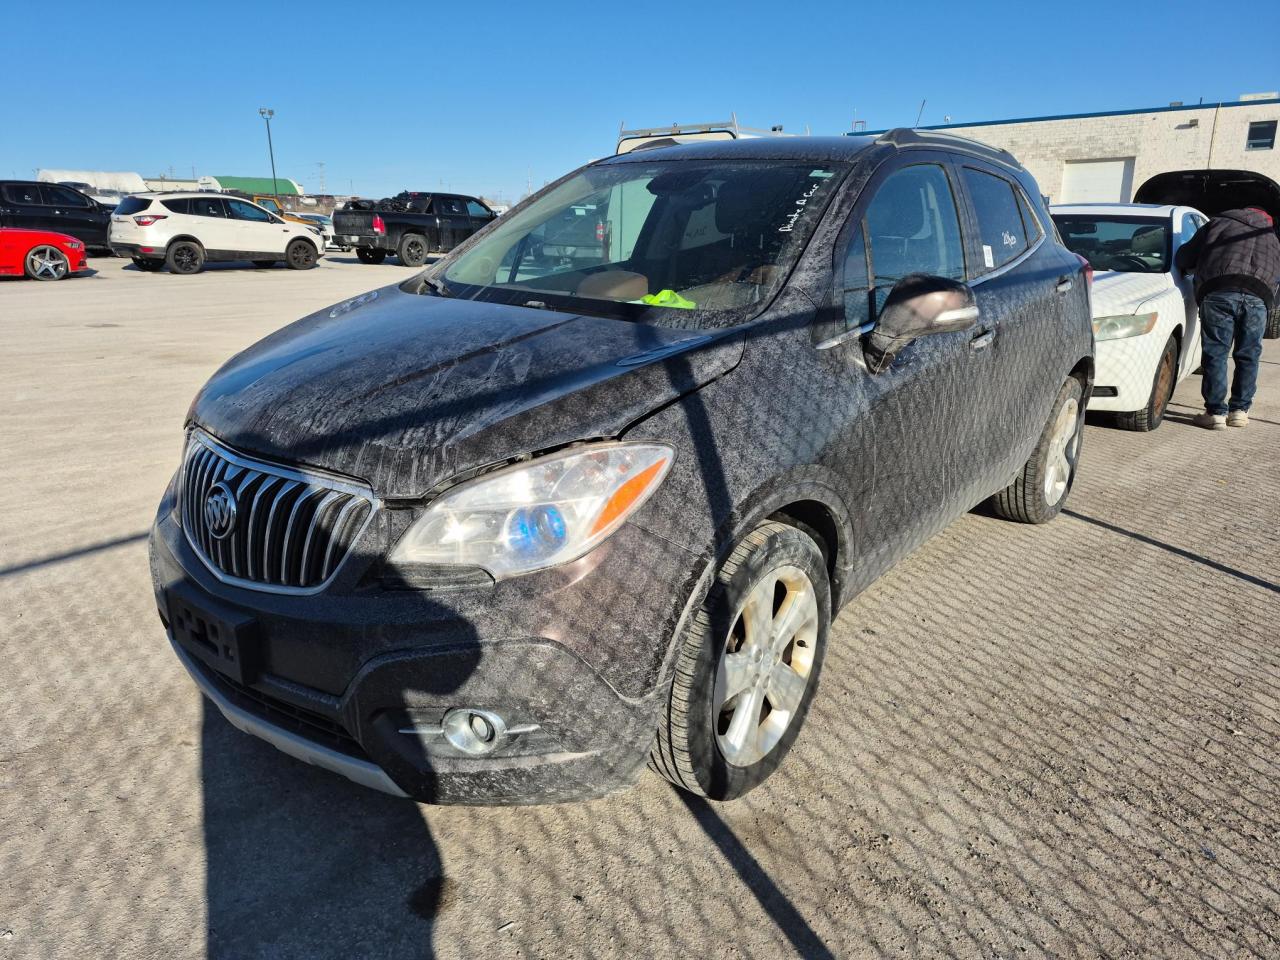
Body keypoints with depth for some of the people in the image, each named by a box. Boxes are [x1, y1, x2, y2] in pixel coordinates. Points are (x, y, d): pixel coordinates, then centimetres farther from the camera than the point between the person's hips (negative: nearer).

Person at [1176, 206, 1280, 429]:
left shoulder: (1218, 223, 25)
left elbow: (1184, 257, 20)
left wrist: (1199, 269, 39)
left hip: (1219, 292, -2)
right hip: (1258, 297, 3)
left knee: (1216, 354, 1)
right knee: (1248, 356, 14)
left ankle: (1216, 412, 0)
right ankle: (1240, 410, 18)